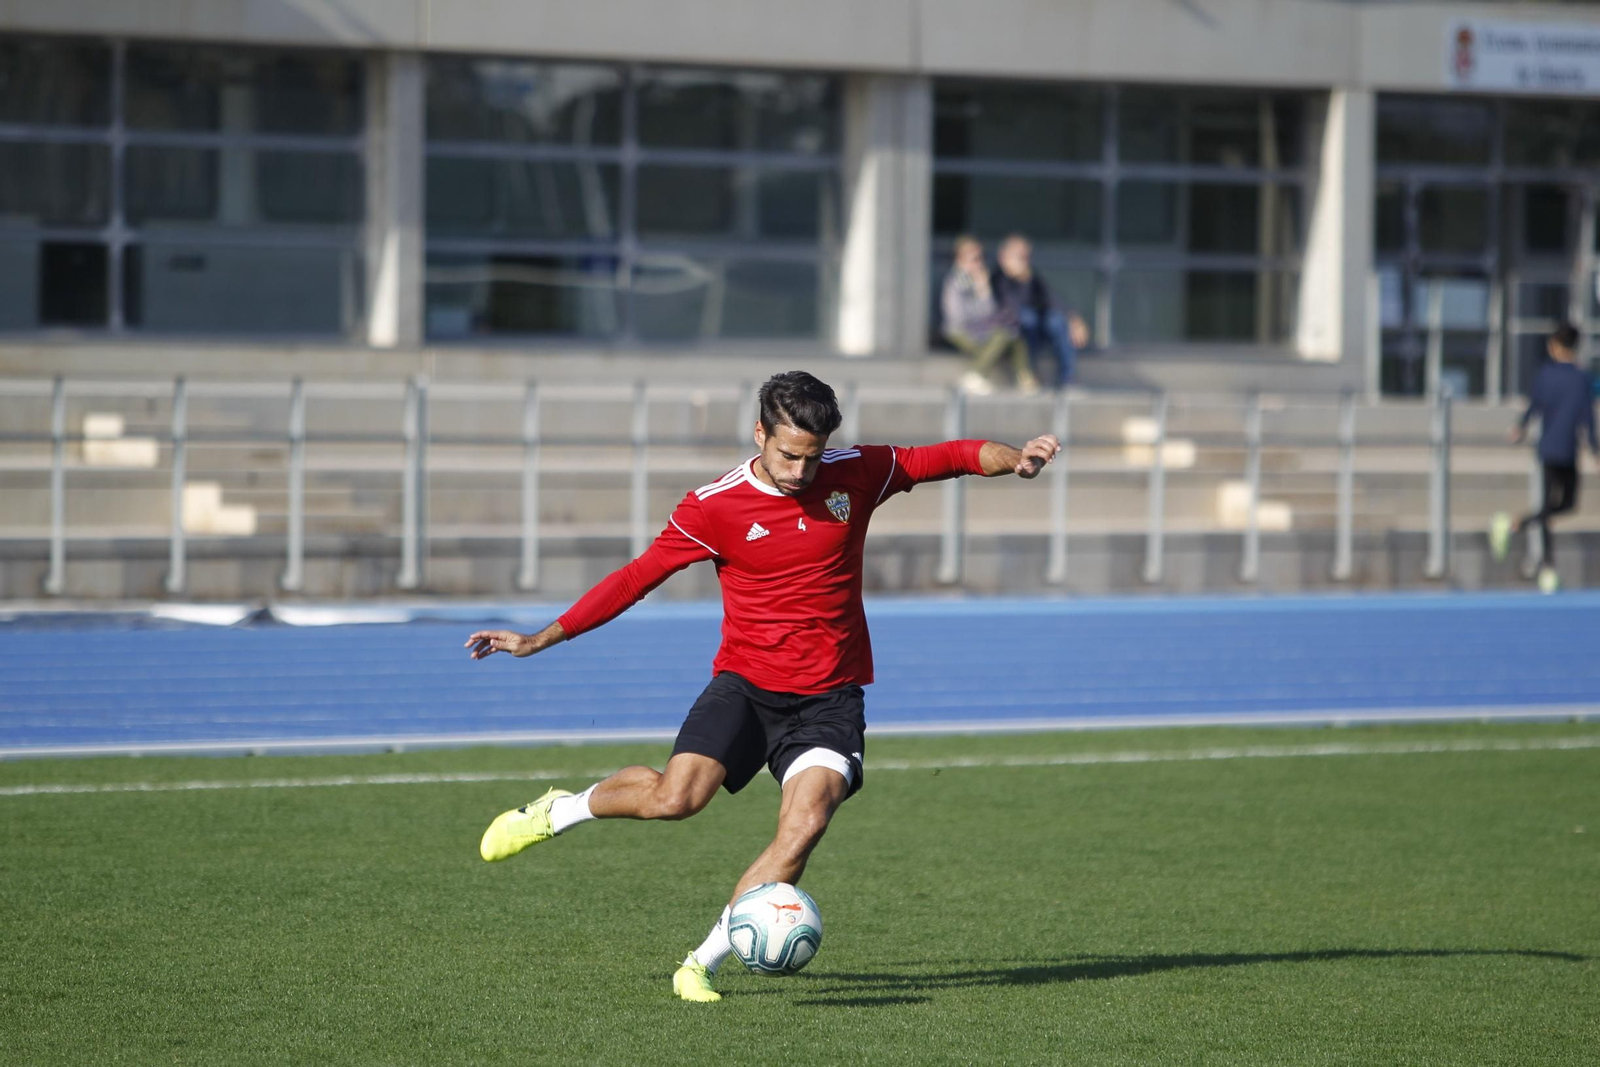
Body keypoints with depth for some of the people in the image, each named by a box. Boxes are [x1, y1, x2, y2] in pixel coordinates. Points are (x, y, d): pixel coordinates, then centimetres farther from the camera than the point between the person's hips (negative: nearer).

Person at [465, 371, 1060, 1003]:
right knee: (677, 797, -24)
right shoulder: (714, 506, -7)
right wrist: (541, 639, -1)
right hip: (745, 683, -1)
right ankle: (560, 810, 7)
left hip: (830, 696, 1)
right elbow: (637, 577, -1)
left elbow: (949, 457, 5)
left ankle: (701, 966, -11)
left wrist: (1013, 459, -16)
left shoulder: (858, 476, -2)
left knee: (806, 821, -21)